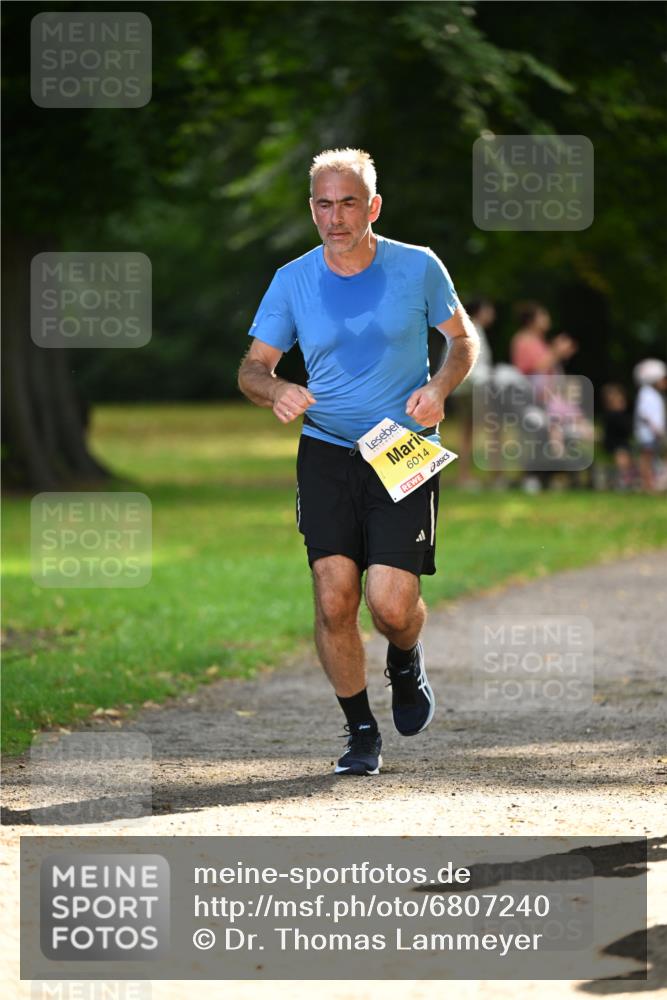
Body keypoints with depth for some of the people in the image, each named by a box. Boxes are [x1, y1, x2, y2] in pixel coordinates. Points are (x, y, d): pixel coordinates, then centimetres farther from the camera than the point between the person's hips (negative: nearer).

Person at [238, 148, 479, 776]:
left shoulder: (418, 269, -2)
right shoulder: (292, 281, 2)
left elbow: (463, 339, 11)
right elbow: (252, 367, 7)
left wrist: (438, 387, -10)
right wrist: (276, 391, -16)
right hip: (325, 456, 2)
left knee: (391, 605, -13)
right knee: (334, 596, -11)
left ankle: (406, 663, 25)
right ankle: (360, 732, 7)